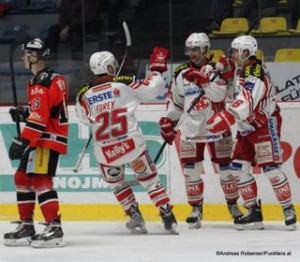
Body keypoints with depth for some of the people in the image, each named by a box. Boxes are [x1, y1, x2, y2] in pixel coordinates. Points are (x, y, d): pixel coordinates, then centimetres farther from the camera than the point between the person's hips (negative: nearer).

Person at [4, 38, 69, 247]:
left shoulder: (42, 82, -18)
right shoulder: (52, 78, 15)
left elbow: (40, 117, -25)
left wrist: (23, 140, -27)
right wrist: (24, 113, 11)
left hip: (48, 138, -11)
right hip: (42, 139, 11)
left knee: (40, 180, -17)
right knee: (22, 177, 15)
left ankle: (54, 228, -22)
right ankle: (26, 226, 20)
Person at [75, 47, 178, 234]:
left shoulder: (84, 95, 0)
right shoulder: (124, 84, -5)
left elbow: (85, 119, 13)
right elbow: (153, 90, -1)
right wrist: (157, 69, 13)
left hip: (105, 152, 1)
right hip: (132, 144, -1)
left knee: (117, 184, 24)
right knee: (150, 180, 10)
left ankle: (136, 218, 18)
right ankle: (168, 218, 4)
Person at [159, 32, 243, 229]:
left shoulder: (215, 70, -3)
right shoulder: (181, 74, 9)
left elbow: (220, 94, -19)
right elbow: (175, 103, 17)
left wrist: (203, 80, -30)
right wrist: (168, 122, 11)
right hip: (191, 130, 3)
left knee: (226, 167, 2)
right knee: (191, 170, -2)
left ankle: (233, 204, 18)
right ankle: (196, 208, 8)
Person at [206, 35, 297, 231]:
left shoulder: (255, 75, -24)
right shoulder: (241, 69, 6)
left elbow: (245, 104, -36)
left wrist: (224, 119, -43)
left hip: (265, 125, -10)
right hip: (247, 128, 10)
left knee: (271, 168, -12)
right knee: (239, 167, 3)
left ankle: (288, 209, -3)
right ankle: (254, 211, 8)